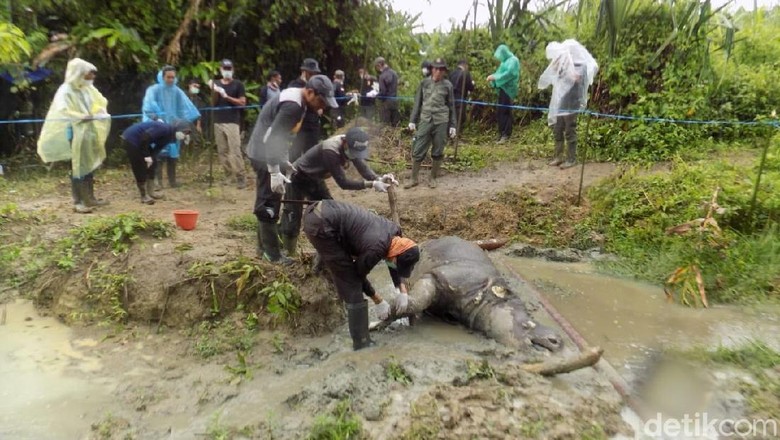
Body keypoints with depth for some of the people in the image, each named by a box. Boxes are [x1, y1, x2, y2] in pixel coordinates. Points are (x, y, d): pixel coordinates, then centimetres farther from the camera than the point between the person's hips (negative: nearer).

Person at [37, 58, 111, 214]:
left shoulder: (88, 88, 7)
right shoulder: (66, 91, -13)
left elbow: (100, 102, 21)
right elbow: (62, 111, -26)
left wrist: (101, 113, 1)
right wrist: (82, 117, -38)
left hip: (89, 132, 7)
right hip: (75, 134, -7)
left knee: (90, 165, 12)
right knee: (77, 167, -3)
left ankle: (89, 198, 21)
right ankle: (78, 202, 2)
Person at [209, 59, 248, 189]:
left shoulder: (238, 84, 3)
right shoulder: (216, 84, 15)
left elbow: (243, 102, -4)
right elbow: (213, 103, 11)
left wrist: (227, 96, -13)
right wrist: (213, 91, -6)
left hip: (233, 122, -5)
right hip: (218, 122, 5)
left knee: (235, 150, -12)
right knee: (222, 151, 5)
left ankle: (241, 177, -11)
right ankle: (229, 176, 12)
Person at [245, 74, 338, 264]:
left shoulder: (296, 99, 9)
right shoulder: (293, 105, -22)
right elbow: (271, 138, -27)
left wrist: (284, 161, 23)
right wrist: (275, 172, -26)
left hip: (267, 152, 11)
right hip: (264, 154, -11)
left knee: (267, 203, 16)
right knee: (269, 205, -5)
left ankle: (264, 247, 27)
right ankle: (272, 254, 3)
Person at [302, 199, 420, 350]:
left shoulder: (394, 231, 2)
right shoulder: (375, 249, -20)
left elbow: (394, 264, 19)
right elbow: (357, 275, -1)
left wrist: (403, 291, 10)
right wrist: (378, 301, 9)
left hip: (321, 211, 8)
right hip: (320, 225, -8)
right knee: (350, 280, -3)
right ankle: (362, 344, 4)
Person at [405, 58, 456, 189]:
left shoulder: (447, 85, 2)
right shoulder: (424, 83, 5)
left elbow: (451, 106, 6)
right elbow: (417, 103, 9)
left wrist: (452, 125, 3)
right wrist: (413, 120, 4)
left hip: (441, 122, -1)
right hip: (425, 121, 1)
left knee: (438, 153, 6)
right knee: (418, 151, -1)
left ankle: (433, 178, 20)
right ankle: (414, 179, 9)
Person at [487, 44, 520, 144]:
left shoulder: (513, 60, -5)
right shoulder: (505, 61, 21)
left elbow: (510, 73, -18)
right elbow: (500, 73, 20)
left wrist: (495, 77, -18)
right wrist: (492, 77, -2)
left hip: (508, 90, -9)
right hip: (503, 89, 9)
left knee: (505, 111, -10)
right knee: (500, 112, 8)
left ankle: (506, 135, -8)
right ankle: (501, 134, 14)